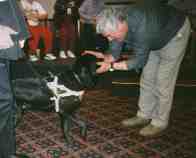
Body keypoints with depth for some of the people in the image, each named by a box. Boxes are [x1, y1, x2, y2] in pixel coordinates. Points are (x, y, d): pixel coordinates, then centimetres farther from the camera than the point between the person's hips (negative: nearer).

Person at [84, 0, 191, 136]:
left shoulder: (141, 29, -42)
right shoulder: (117, 24, -20)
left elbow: (139, 60, -30)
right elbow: (114, 53, -10)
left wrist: (111, 65, -32)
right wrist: (103, 56, -31)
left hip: (175, 33, -8)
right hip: (157, 37, 8)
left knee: (163, 81, -7)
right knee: (147, 78, 8)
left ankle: (160, 122, 6)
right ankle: (144, 115, 21)